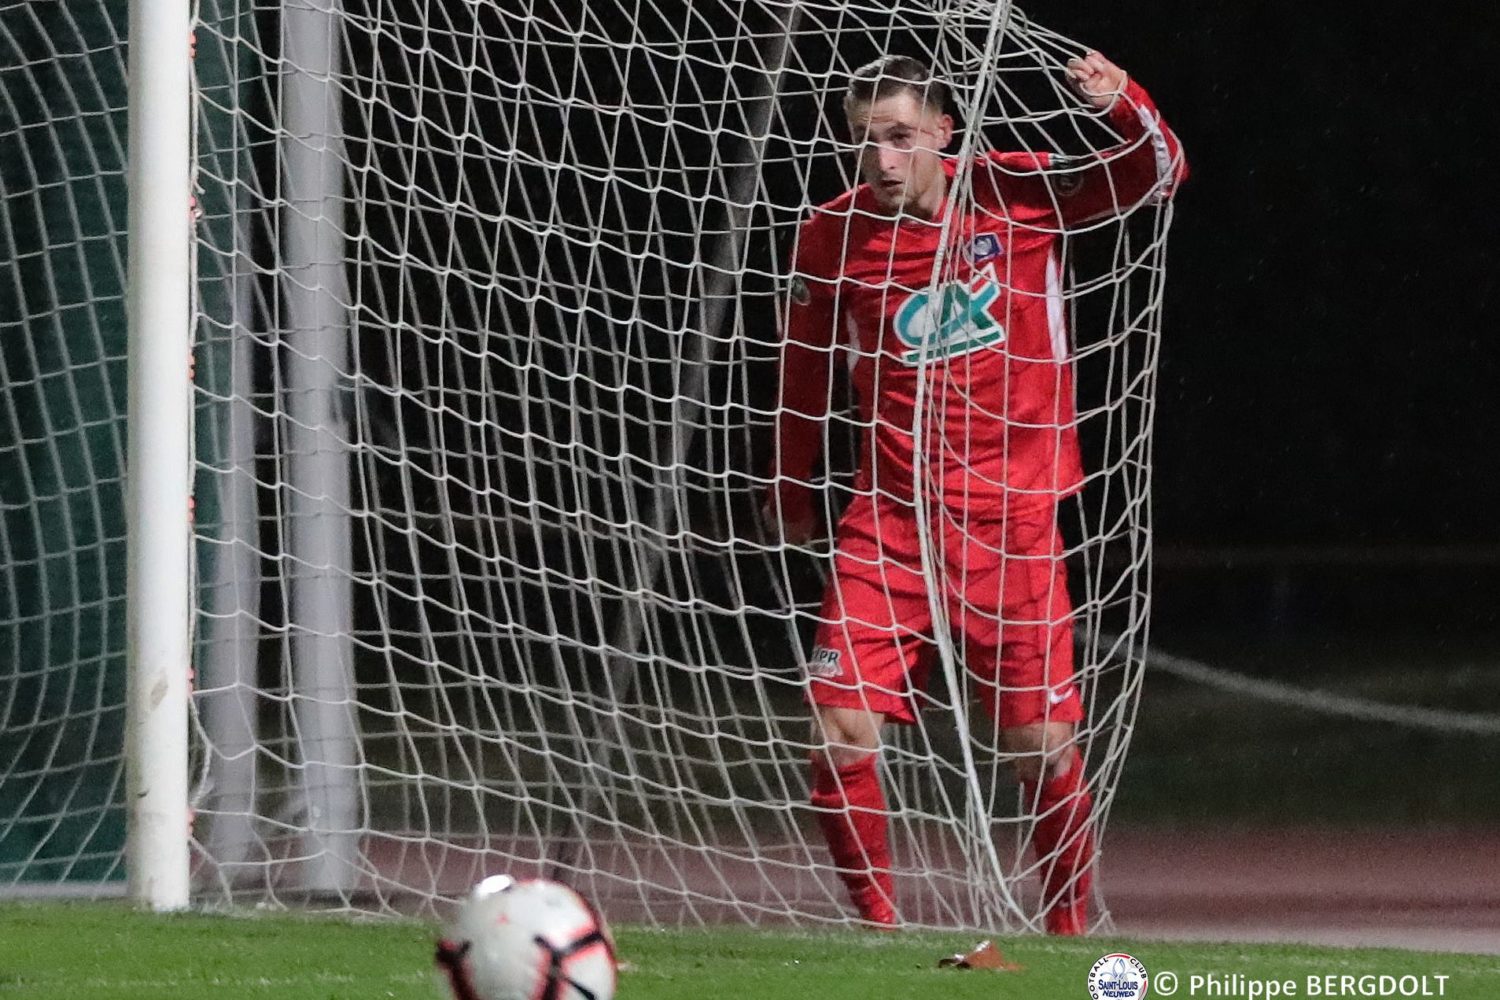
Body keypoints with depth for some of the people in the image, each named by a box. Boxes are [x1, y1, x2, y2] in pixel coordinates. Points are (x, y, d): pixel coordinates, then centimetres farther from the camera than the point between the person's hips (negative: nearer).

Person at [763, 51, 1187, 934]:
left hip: (1012, 519, -1)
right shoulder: (835, 234, 0)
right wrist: (792, 488, 22)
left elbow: (1156, 173, -3)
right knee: (841, 733, -9)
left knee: (1044, 746, 1)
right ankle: (878, 923, 8)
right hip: (890, 521, 1)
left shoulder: (1017, 193, -5)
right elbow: (808, 360, 15)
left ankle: (1071, 924, 21)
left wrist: (1122, 104, -24)